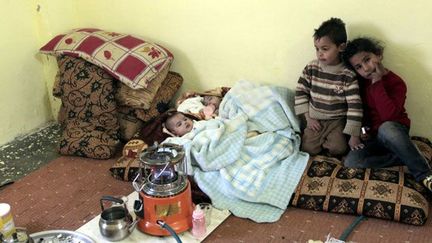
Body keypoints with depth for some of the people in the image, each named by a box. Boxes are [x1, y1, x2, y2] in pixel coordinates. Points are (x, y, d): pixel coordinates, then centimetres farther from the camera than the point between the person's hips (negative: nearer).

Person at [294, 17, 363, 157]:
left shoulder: (348, 75, -15)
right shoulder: (311, 68, -6)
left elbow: (355, 106, -15)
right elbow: (301, 92, 2)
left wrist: (354, 136, -16)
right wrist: (308, 118, -4)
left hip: (337, 120, -2)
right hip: (315, 119, 2)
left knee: (339, 149, -22)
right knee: (308, 149, -15)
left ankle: (324, 142, 10)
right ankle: (321, 140, 17)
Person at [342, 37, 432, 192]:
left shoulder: (396, 83, -15)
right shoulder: (361, 82, 1)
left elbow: (388, 115, -30)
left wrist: (377, 83, -25)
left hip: (395, 131, -4)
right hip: (373, 136, 5)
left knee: (386, 128, -43)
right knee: (350, 162, -25)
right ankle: (405, 159, -18)